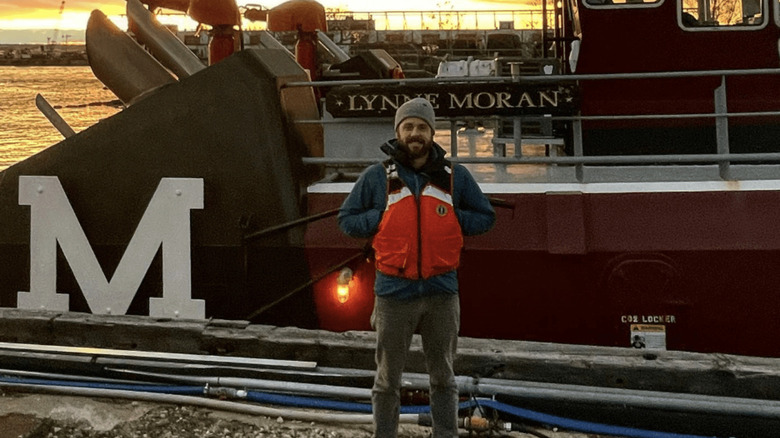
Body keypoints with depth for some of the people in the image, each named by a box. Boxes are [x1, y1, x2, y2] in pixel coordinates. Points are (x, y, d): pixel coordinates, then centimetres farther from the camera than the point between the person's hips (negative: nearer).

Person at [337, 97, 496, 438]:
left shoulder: (455, 176, 3)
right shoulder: (376, 176, -1)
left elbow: (485, 218, 10)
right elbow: (347, 219, 5)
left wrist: (452, 218, -6)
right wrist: (383, 217, -10)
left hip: (442, 293, 1)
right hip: (394, 293, -1)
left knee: (443, 378, 13)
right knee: (388, 380, 9)